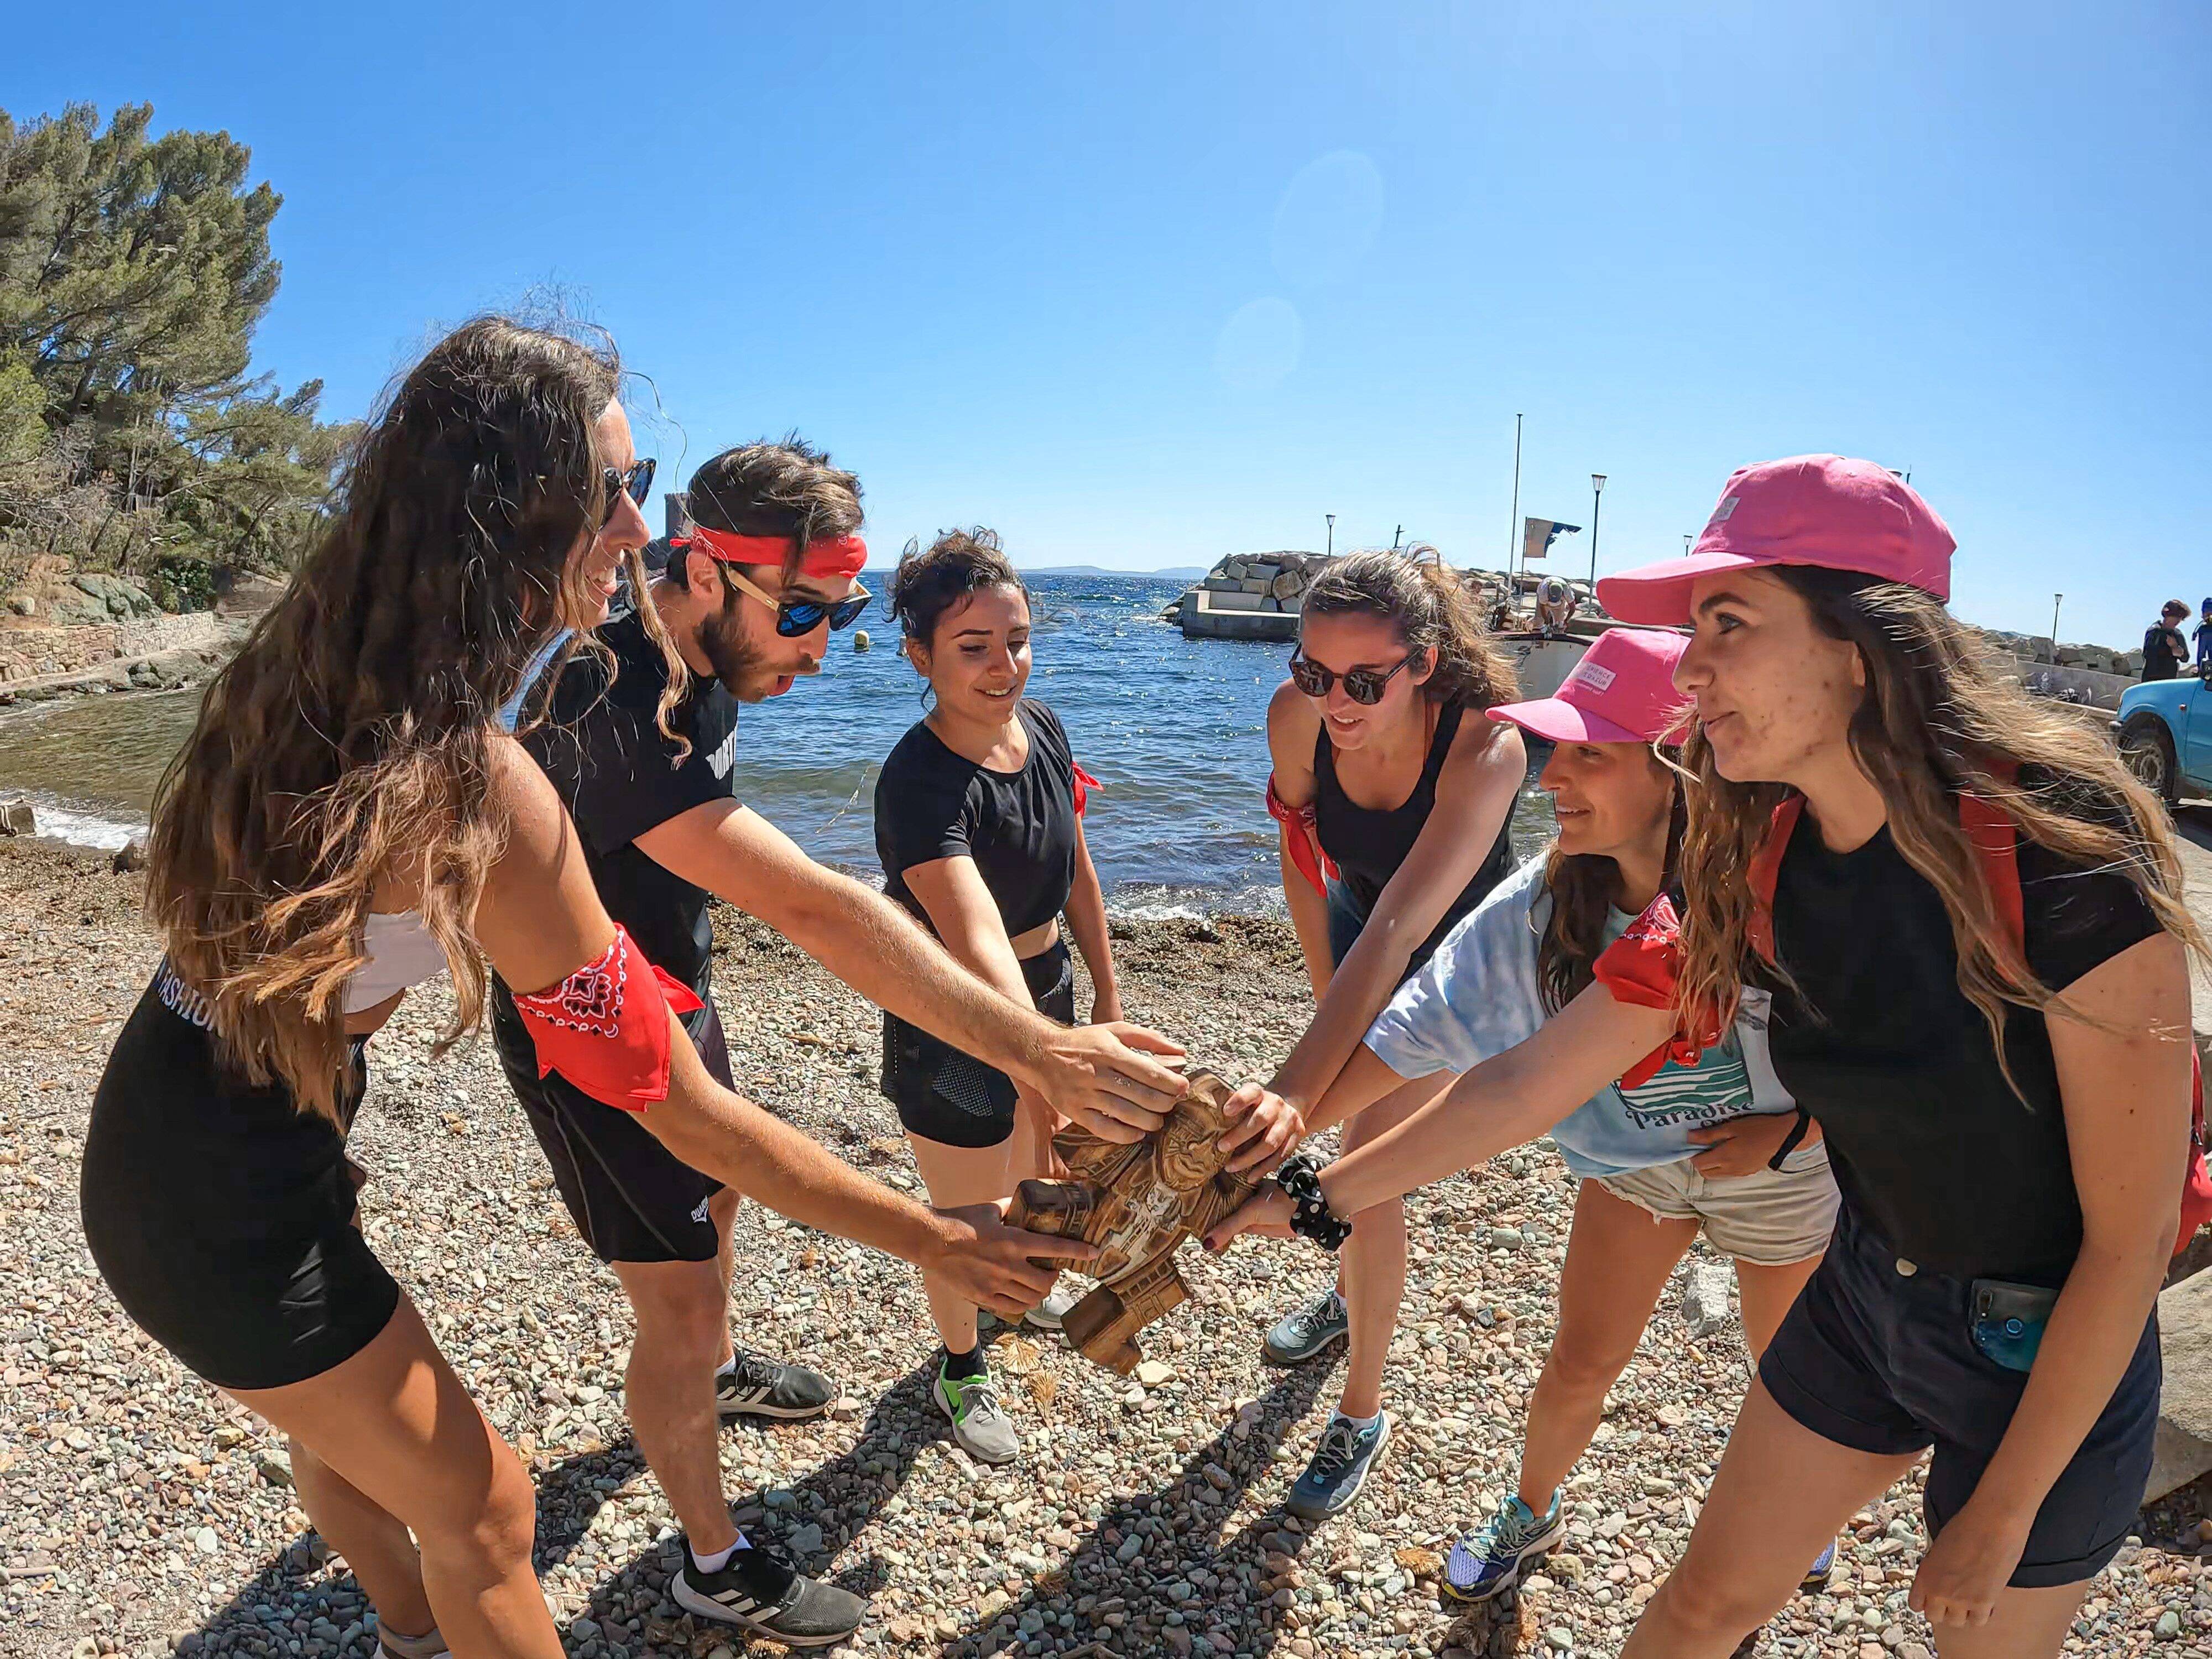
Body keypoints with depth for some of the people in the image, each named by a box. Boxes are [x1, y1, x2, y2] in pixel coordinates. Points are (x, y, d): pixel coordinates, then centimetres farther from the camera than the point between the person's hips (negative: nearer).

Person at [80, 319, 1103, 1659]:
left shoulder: (316, 668, -8)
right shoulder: (478, 786, -33)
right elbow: (693, 1117, -28)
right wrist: (942, 1242, -19)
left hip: (165, 1120, 9)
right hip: (228, 1194, -9)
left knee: (344, 1420, 30)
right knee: (478, 1502, 10)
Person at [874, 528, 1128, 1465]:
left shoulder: (1041, 727, -9)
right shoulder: (921, 782, -32)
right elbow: (977, 944, -46)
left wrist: (1106, 995, 10)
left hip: (1044, 982, 7)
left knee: (1025, 1170, 29)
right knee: (964, 1214, 13)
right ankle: (961, 1367, 43)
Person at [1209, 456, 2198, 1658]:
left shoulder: (2058, 849, -29)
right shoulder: (1754, 868, -12)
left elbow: (2129, 1236, -22)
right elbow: (1533, 1078, -8)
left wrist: (2001, 1519, -15)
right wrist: (1316, 1198, -7)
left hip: (2054, 1359, -4)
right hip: (1865, 1291, 4)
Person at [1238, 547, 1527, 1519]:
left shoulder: (1487, 749, -40)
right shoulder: (1296, 716, -27)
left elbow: (1399, 932, -50)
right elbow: (1302, 859, -9)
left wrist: (1299, 1089, -59)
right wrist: (1328, 996, -7)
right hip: (1358, 922, 5)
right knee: (1358, 1132, 19)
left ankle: (1362, 1413, 11)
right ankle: (1352, 1292, 48)